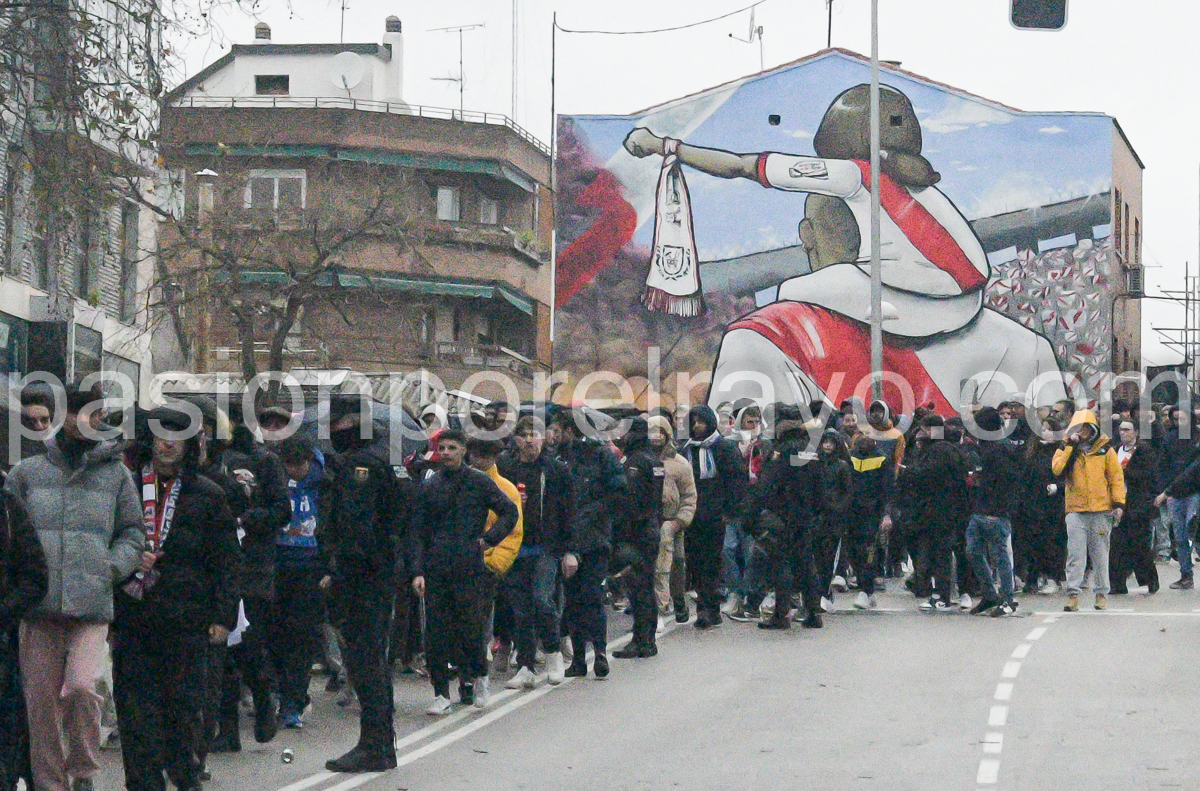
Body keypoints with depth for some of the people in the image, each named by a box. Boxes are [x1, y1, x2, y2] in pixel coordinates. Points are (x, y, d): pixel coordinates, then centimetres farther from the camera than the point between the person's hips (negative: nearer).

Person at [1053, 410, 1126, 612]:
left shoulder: (1105, 449, 8)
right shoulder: (1065, 450, 10)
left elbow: (1116, 477, 6)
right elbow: (1057, 469, -8)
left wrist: (1118, 503, -3)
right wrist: (1070, 447, -9)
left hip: (1101, 511, 0)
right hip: (1076, 510, 0)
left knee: (1100, 555, 6)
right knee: (1075, 555, -7)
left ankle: (1101, 593, 15)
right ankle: (1073, 595, -8)